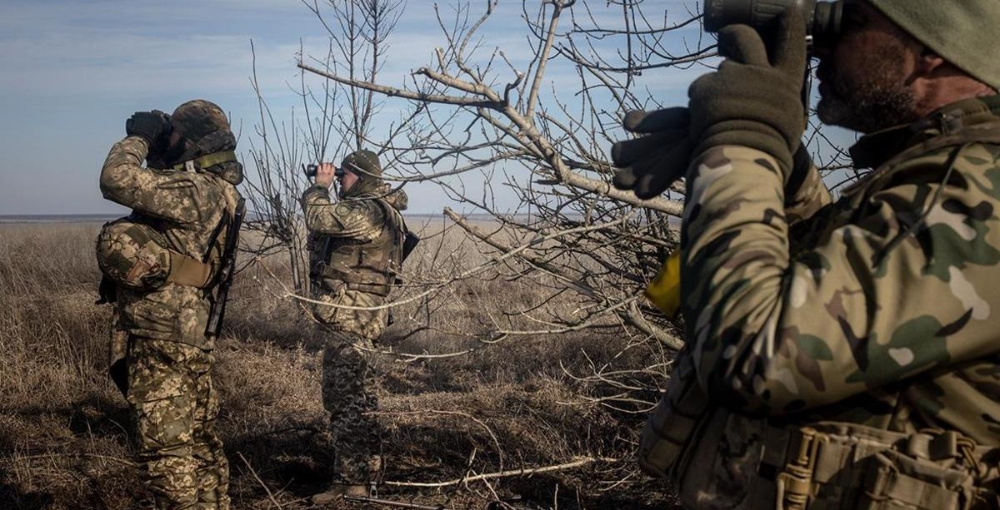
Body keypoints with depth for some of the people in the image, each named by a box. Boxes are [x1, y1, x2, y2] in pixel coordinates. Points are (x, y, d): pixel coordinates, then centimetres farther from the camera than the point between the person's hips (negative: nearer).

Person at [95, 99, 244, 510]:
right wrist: (146, 141, 15)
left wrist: (138, 138, -7)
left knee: (168, 450, -5)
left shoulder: (195, 190, -17)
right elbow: (146, 188, 25)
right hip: (190, 337, 10)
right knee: (199, 440, 17)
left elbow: (118, 181, -24)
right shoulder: (214, 190, 14)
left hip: (164, 340, -10)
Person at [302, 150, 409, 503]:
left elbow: (319, 218, -24)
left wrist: (320, 186, -7)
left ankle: (352, 481, -3)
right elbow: (329, 223, 22)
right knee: (353, 396, 19)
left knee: (348, 398, -7)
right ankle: (359, 474, 29)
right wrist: (323, 189, 10)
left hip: (349, 316, -11)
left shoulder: (368, 212, -18)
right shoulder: (371, 209, 16)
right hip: (351, 315, 11)